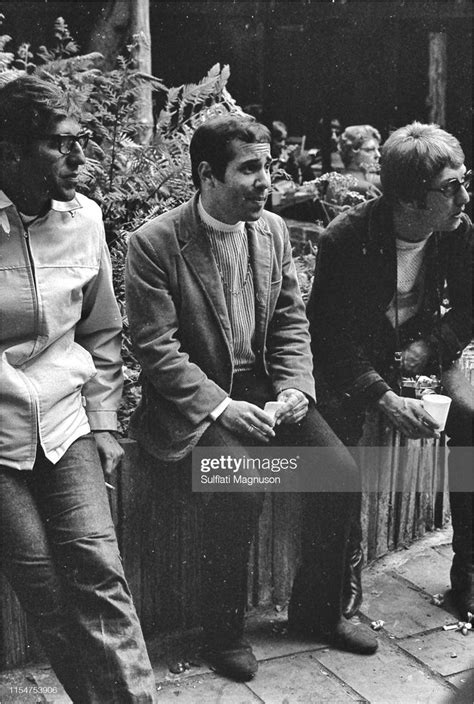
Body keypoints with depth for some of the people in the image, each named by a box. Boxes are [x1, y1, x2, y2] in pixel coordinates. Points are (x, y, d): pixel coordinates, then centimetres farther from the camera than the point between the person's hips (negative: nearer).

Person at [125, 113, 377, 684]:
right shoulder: (154, 243, -12)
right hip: (192, 401, -5)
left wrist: (294, 385, -6)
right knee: (239, 490, -29)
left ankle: (316, 607, 16)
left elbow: (291, 319, 10)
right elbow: (157, 348, -14)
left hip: (264, 388, 6)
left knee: (342, 475, -10)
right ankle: (222, 631, -1)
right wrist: (219, 406, -22)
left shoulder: (272, 230, 6)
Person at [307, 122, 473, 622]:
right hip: (351, 359, -3)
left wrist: (426, 349, -14)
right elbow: (330, 333, -20)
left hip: (418, 352, 4)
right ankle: (346, 575, -6)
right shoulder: (346, 239, -22)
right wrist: (385, 399, -30)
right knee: (335, 440, -28)